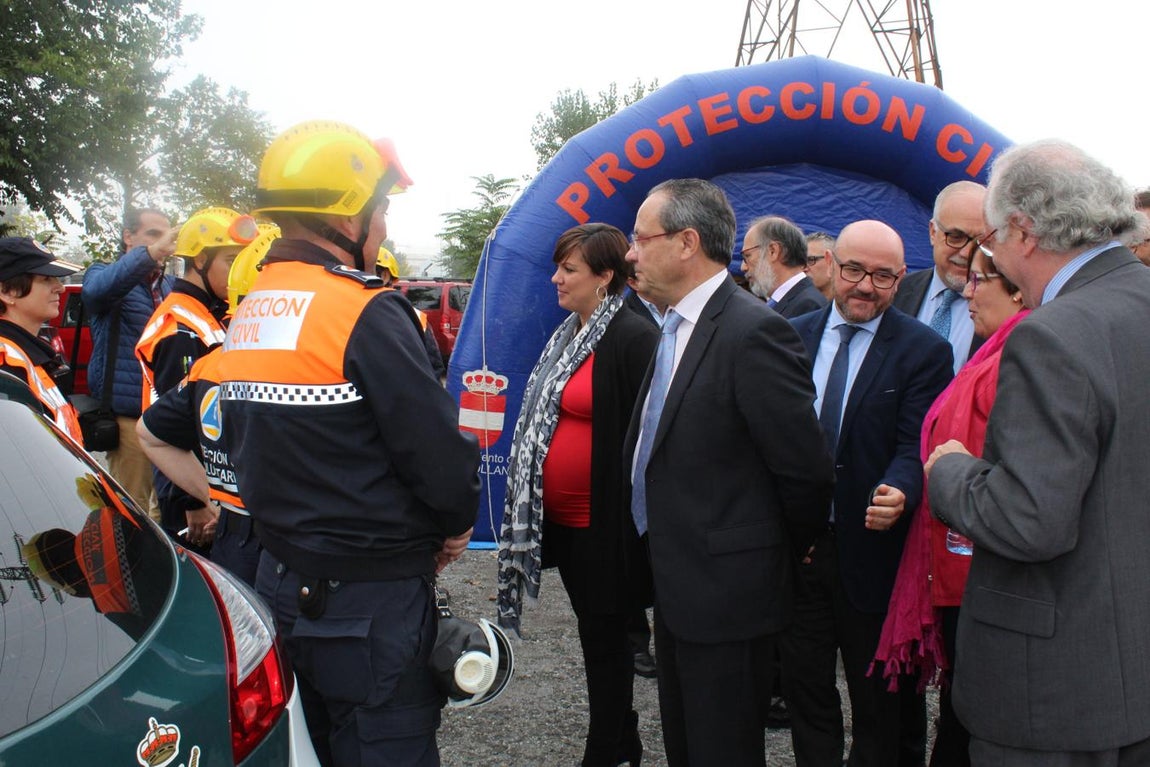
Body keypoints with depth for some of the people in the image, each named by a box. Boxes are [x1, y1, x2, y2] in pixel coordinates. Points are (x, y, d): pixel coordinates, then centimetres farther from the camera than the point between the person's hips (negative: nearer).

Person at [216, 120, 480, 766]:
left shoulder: (248, 314, 7)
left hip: (281, 582, 8)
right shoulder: (367, 314, -20)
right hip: (369, 598, -8)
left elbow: (244, 443, 13)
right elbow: (440, 451, -21)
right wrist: (456, 522, -1)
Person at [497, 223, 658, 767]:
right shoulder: (568, 335, 11)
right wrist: (529, 503, 18)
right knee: (597, 632, 19)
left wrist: (633, 516, -18)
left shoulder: (634, 339, -16)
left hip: (602, 521, -8)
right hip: (562, 518, 8)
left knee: (604, 638, 6)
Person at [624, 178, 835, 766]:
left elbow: (805, 468, -19)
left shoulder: (754, 332, -21)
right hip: (676, 585, 9)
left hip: (727, 592, -9)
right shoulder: (677, 326, 9)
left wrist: (790, 552, -4)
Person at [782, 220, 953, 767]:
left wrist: (897, 494, -35)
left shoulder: (923, 350, -6)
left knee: (877, 702, 12)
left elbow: (915, 445, -14)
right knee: (804, 687, 17)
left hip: (870, 548, -3)